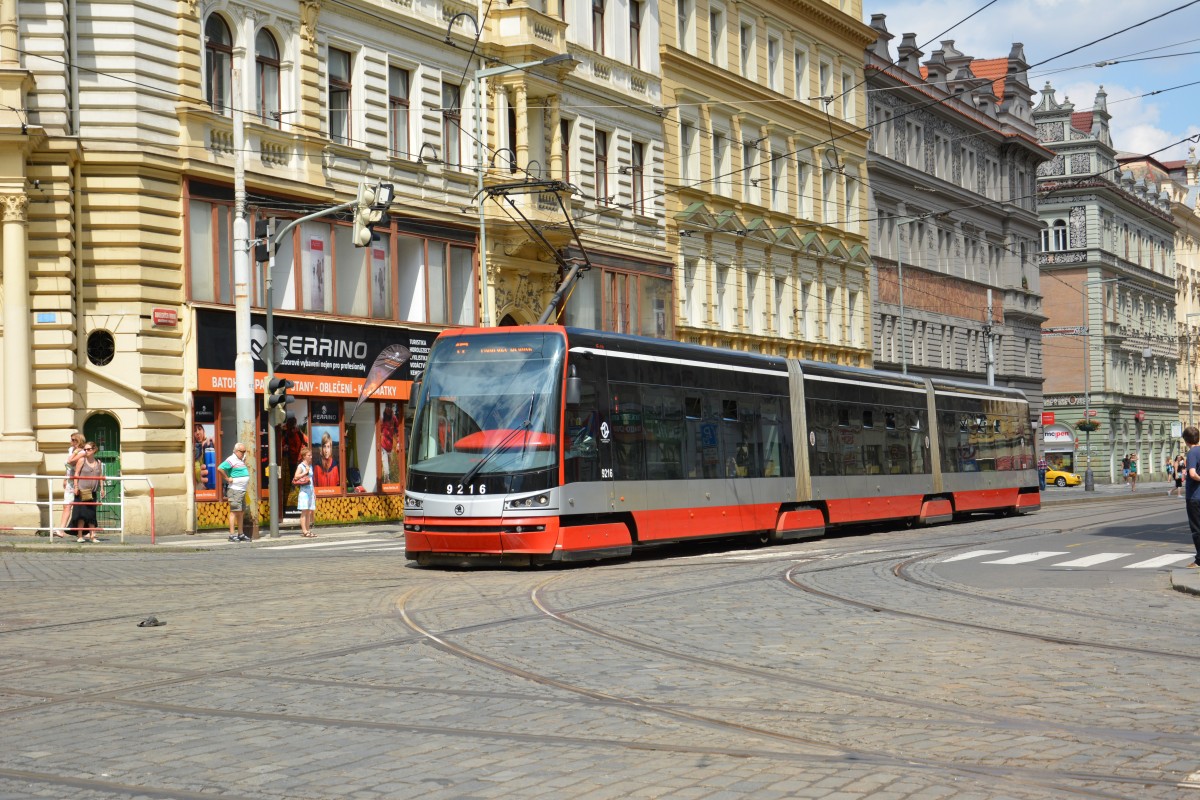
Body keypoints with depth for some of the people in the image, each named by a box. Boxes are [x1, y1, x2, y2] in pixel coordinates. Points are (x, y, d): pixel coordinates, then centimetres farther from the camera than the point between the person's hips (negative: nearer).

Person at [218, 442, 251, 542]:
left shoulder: (241, 460, 16)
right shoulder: (231, 460, -13)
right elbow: (220, 469, -25)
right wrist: (227, 479, -19)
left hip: (242, 490, 10)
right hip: (234, 490, -10)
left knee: (241, 512, 12)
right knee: (234, 512, -10)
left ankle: (240, 534, 18)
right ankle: (232, 535, -11)